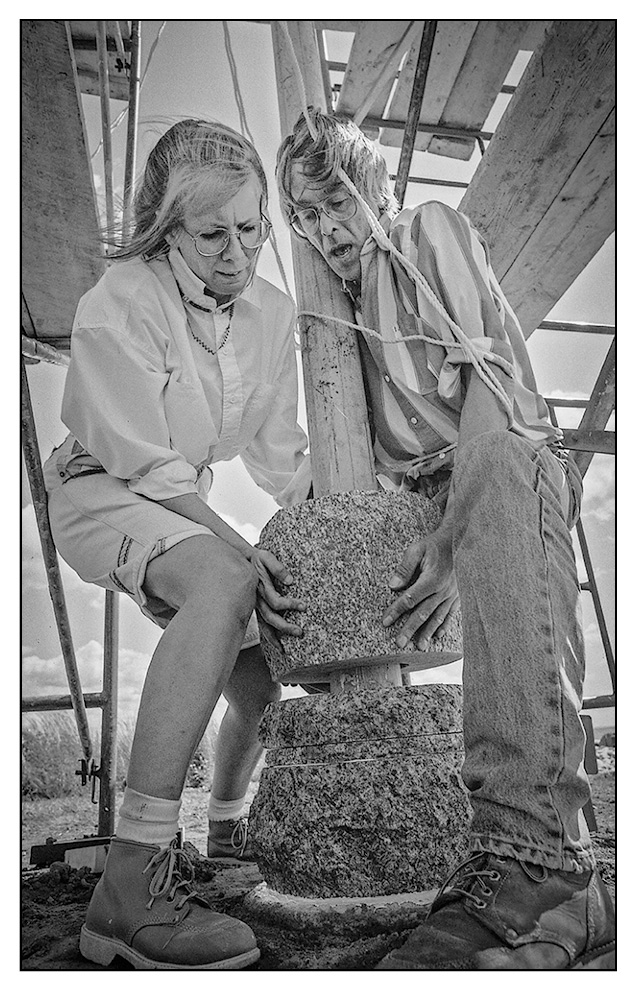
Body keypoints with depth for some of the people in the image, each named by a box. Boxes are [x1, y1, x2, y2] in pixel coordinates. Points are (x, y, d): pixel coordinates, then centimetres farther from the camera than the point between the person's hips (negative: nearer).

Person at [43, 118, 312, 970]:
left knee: (267, 676, 8)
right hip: (103, 493, -7)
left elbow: (279, 450, 4)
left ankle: (228, 825, 40)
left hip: (192, 504, 7)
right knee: (225, 585, -39)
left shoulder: (272, 309, -2)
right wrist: (243, 553, -32)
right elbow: (148, 466, -23)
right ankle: (133, 889, -38)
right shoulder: (117, 307, -21)